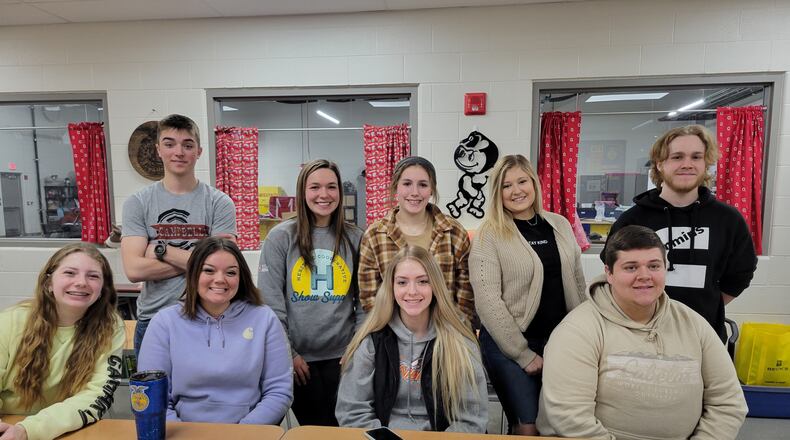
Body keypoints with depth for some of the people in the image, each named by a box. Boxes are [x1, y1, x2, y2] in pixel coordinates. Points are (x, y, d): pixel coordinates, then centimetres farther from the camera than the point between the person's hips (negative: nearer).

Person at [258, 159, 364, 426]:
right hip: (298, 356, -1)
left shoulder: (355, 238, 1)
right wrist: (286, 352, -7)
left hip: (342, 355, 2)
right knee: (313, 427, 12)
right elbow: (271, 301, -6)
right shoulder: (281, 237, -5)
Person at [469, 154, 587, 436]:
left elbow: (577, 283, 12)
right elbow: (488, 301, -16)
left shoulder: (560, 225, 4)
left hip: (561, 340, 5)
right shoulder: (489, 235, -12)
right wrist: (523, 354, -15)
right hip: (509, 344, -5)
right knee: (527, 427, -1)